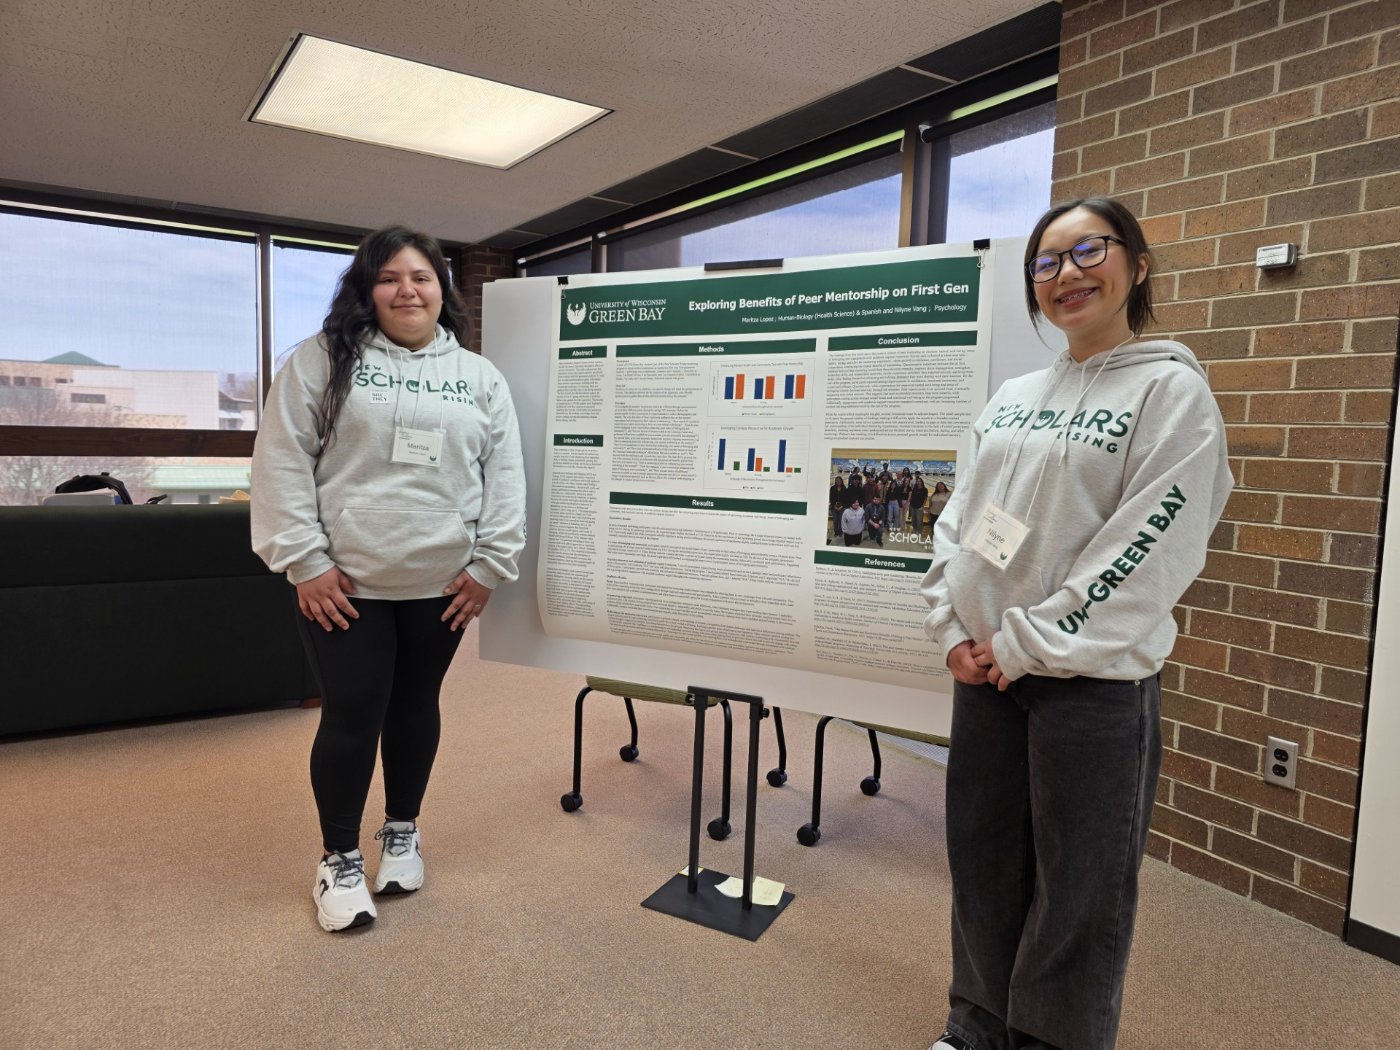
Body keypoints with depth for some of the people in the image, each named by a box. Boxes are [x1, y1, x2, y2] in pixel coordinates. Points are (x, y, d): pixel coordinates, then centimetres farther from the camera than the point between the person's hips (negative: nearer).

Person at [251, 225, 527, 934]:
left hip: (442, 585, 3)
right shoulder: (323, 360, -1)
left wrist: (490, 564, -3)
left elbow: (504, 477, 4)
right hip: (344, 583, -2)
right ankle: (339, 858, 23)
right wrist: (305, 561, -10)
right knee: (351, 716, 3)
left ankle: (402, 830, 35)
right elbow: (283, 461, -5)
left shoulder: (479, 377, 7)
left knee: (415, 708, 15)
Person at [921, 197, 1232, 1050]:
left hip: (1094, 677, -6)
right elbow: (959, 521, 11)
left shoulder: (1172, 388, -6)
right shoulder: (1013, 398, 12)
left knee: (1077, 883, 6)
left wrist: (1029, 645, -15)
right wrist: (954, 631, -1)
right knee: (982, 857, 16)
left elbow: (1150, 548, -15)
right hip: (984, 668, 6)